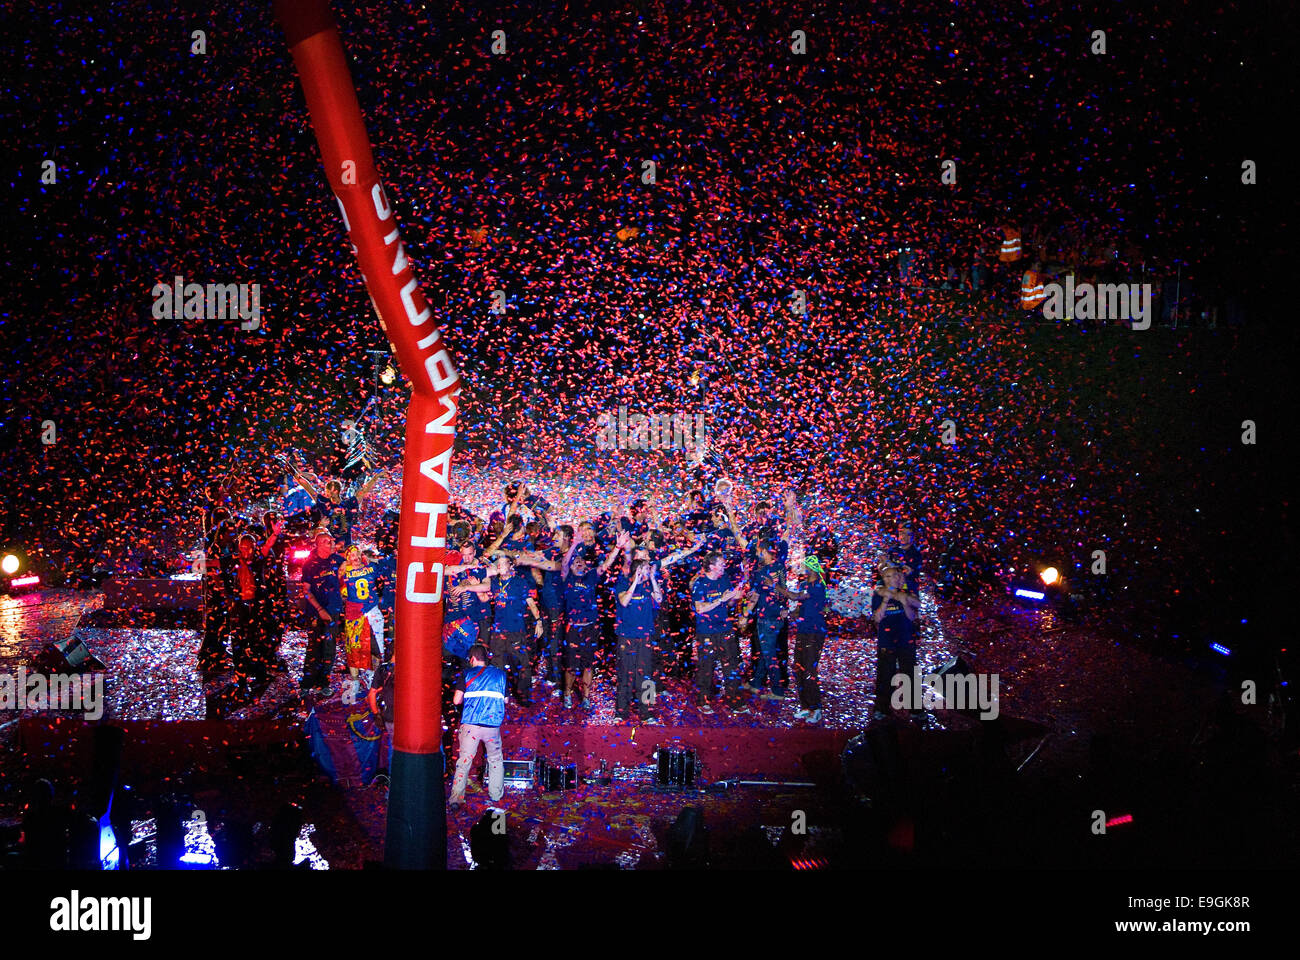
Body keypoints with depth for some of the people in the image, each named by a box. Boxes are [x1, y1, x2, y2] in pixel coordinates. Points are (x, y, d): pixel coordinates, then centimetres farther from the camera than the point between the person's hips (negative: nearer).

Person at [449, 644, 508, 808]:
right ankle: (496, 794, 24)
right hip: (493, 725, 2)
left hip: (470, 724, -2)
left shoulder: (467, 674, 2)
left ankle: (456, 797, -9)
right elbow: (505, 699, 12)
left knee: (464, 761, 0)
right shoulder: (500, 674, 9)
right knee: (495, 760, 19)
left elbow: (456, 700, -3)